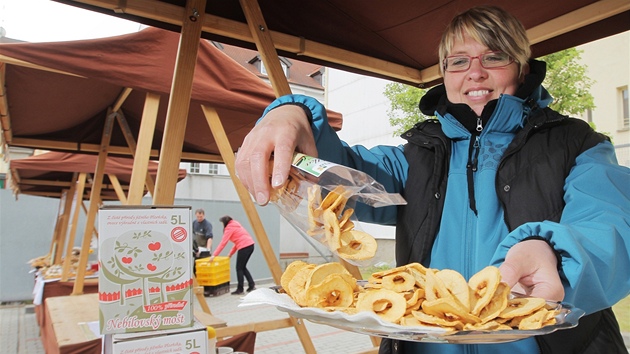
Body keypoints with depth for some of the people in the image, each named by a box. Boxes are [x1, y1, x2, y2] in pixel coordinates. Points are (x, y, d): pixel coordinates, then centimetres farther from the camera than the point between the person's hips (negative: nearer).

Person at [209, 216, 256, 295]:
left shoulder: (229, 228, -2)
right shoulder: (236, 225, 24)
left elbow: (223, 243, -9)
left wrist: (214, 255, -9)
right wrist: (231, 253, 22)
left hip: (244, 247, -9)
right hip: (250, 245, 9)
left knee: (239, 268, 3)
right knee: (243, 267, 19)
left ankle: (240, 289, 8)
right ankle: (252, 285, 15)